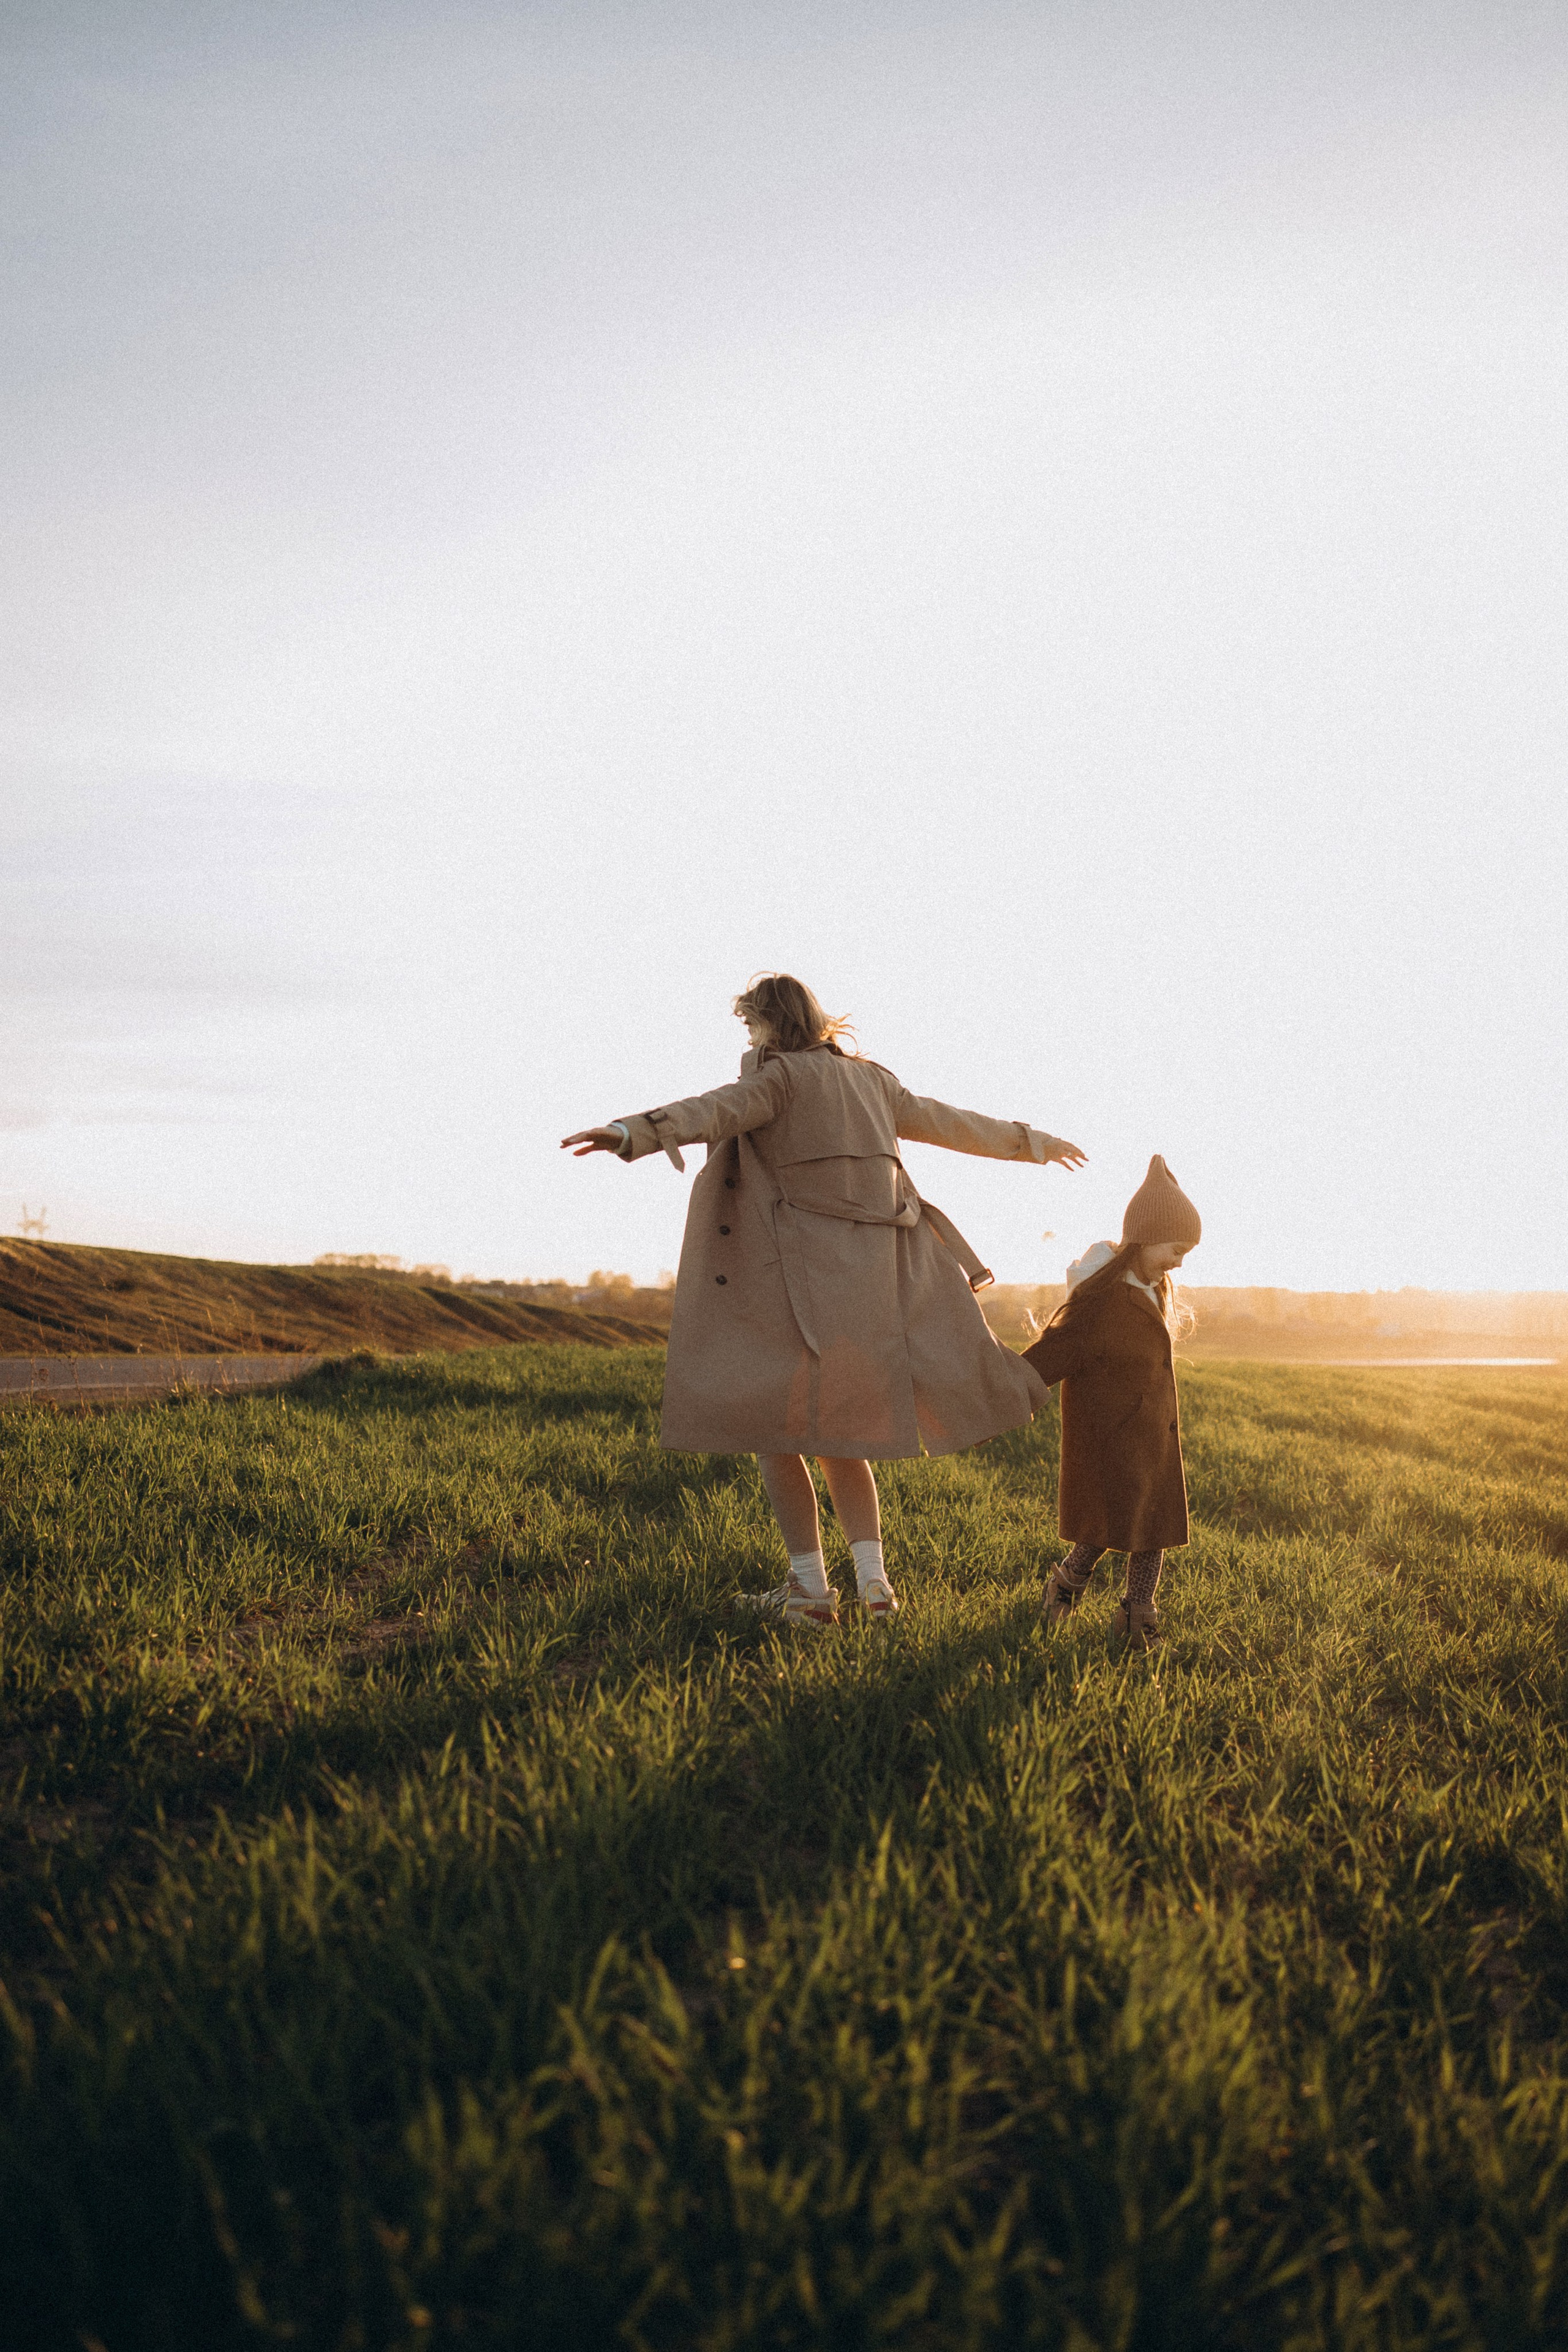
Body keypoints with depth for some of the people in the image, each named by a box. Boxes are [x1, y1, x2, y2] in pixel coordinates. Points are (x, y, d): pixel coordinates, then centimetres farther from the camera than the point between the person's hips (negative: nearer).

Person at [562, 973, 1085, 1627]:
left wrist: (634, 1133, -41)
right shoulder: (869, 1079, 18)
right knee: (838, 1434, 18)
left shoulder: (779, 1074, -3)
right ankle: (874, 1580, 9)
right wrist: (1030, 1142, 46)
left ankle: (810, 1588, 1)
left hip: (804, 1274, -7)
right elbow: (950, 1122, 30)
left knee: (771, 1428, 4)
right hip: (874, 1278, 7)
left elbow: (719, 1111, -25)